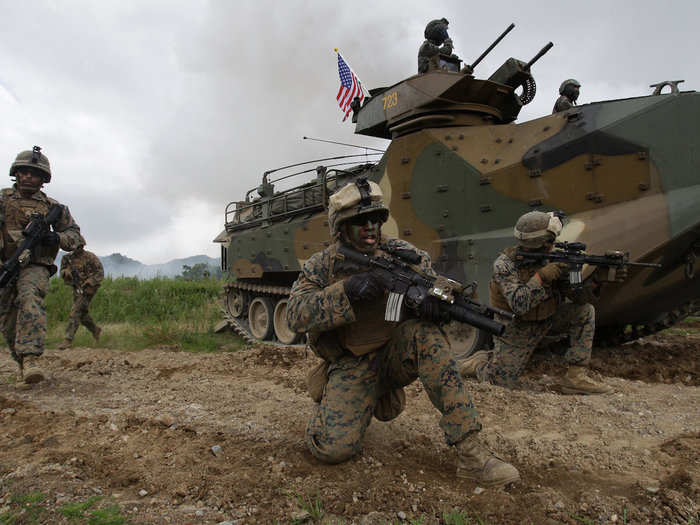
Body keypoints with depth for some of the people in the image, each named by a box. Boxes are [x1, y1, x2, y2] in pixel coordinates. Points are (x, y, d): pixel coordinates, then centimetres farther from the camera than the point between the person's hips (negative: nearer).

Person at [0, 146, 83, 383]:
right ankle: (22, 362, 29)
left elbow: (75, 235, 9)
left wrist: (57, 238, -12)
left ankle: (30, 359, -42)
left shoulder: (51, 206, 6)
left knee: (30, 298, -32)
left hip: (34, 267, -3)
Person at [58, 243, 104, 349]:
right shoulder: (67, 258, 6)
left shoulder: (90, 257, -10)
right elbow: (62, 274, 7)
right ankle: (96, 330, 37)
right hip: (77, 290, 7)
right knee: (82, 314, 15)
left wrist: (88, 283, -22)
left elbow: (100, 273, -11)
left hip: (87, 289, -7)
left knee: (75, 312, -14)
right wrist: (67, 272, -17)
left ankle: (68, 340, -14)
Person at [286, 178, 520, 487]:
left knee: (425, 333, -32)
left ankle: (470, 453, -26)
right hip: (352, 368, -1)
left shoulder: (399, 252, -1)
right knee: (334, 447, -22)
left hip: (395, 354, 1)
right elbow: (296, 315, -17)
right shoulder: (321, 266, -4)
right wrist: (346, 290, -31)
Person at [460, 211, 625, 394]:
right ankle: (478, 362, 22)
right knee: (501, 383, -12)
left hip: (546, 319, 6)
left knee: (585, 311, -12)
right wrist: (542, 276, -38)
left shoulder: (553, 259, -8)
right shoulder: (504, 264, -23)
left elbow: (577, 296, -9)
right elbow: (518, 305, -34)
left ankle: (575, 377, -7)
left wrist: (596, 279, -27)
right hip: (517, 328, -5)